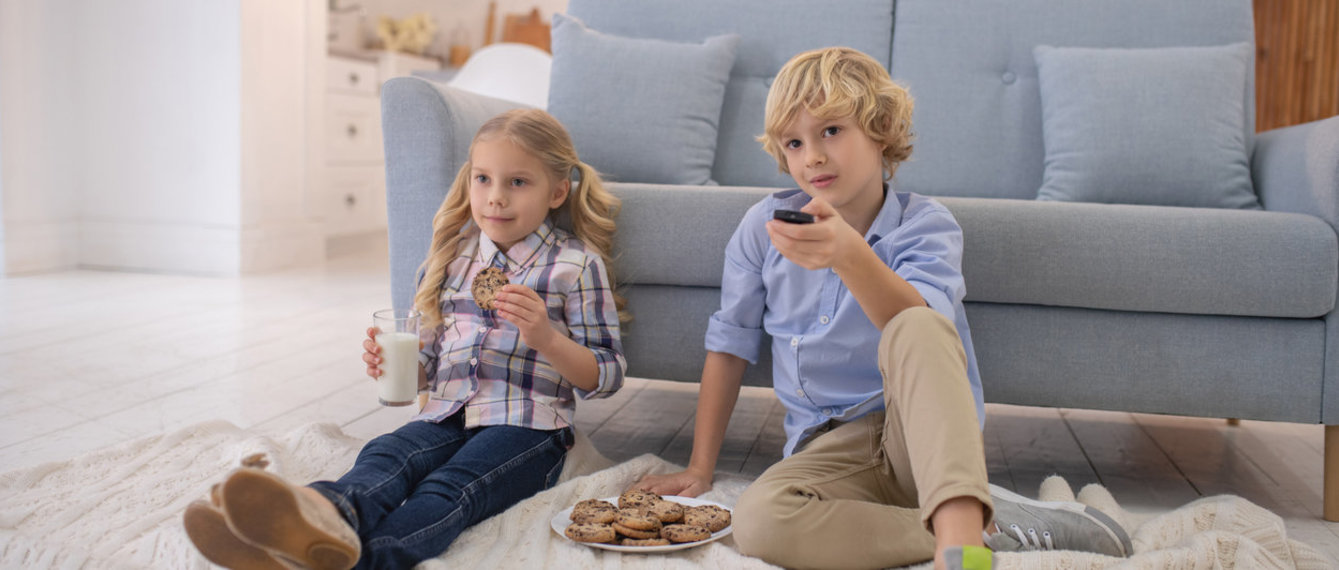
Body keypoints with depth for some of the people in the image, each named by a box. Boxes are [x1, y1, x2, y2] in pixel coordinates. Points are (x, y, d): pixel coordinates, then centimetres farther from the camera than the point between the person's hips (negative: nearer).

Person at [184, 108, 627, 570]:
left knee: (449, 487, -33)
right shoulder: (451, 259, 16)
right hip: (447, 416, 4)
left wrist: (546, 337, -17)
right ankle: (334, 511, -62)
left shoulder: (576, 264, 2)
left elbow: (607, 376, 1)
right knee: (385, 454, -28)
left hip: (525, 427, -4)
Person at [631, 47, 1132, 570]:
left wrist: (849, 255, -46)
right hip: (833, 449, 3)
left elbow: (918, 332, -27)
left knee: (918, 331, -34)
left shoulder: (926, 226, -6)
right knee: (758, 521, -32)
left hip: (927, 436, -2)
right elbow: (729, 345, 10)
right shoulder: (763, 227, 2)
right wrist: (699, 469, 10)